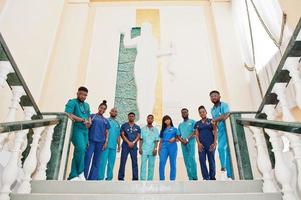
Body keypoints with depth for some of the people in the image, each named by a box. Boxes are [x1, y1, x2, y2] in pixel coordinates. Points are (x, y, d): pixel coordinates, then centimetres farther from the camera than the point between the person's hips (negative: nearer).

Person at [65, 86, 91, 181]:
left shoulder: (87, 105, 22)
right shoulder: (72, 102, 1)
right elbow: (68, 114, -13)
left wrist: (89, 122, -1)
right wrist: (82, 120, -14)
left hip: (85, 130, 7)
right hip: (76, 128, -6)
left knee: (78, 151, 4)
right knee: (80, 148, -24)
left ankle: (73, 176, 9)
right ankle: (80, 172, -13)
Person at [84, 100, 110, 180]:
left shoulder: (106, 120, 17)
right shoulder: (92, 116, 8)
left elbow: (106, 132, 16)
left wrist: (106, 142, 4)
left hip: (100, 142, 3)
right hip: (91, 140, -3)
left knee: (96, 161, 5)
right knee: (87, 158, -7)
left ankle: (93, 178, 9)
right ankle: (84, 177, 0)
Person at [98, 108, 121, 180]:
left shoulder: (117, 124, 19)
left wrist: (119, 145, 14)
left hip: (113, 146, 5)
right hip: (106, 145, -5)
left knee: (111, 162, 6)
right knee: (103, 161, -6)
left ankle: (109, 177, 12)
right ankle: (100, 177, -1)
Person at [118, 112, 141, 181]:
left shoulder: (137, 127, 14)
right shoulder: (124, 125, 9)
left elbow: (138, 136, 6)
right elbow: (122, 135, 0)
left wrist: (133, 142, -10)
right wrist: (128, 142, -10)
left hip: (134, 146, 2)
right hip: (125, 145, -2)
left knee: (135, 162, 0)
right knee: (123, 161, -4)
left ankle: (135, 178, 4)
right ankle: (121, 177, 0)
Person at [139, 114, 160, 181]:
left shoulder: (155, 130, 9)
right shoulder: (143, 129, 9)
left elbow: (156, 140, 4)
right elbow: (141, 140, 6)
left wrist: (155, 149, -8)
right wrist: (140, 148, -3)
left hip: (152, 150, 1)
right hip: (144, 150, -1)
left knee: (151, 165, 3)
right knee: (143, 165, -5)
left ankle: (150, 179, 10)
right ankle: (142, 179, -4)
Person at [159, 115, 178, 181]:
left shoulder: (174, 129, 12)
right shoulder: (163, 130, 17)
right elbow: (161, 140, 16)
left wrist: (174, 139, -12)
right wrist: (159, 149, 10)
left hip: (172, 147, -1)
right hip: (164, 147, 1)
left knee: (173, 164, 1)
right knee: (161, 163, -10)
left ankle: (172, 179, 7)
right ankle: (162, 179, -4)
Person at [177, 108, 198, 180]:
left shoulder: (192, 122, 7)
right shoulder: (180, 124, 20)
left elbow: (194, 132, -5)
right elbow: (178, 135, 14)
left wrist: (187, 139, -14)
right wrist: (182, 140, -7)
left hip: (191, 142, -4)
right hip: (183, 144, 5)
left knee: (191, 159, -14)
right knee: (186, 161, 1)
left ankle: (194, 177, -10)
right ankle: (190, 177, 4)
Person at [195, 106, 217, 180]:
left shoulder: (211, 121, 6)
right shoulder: (197, 123, 13)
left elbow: (215, 132, 1)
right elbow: (197, 134, 8)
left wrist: (214, 143, -9)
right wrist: (198, 143, -8)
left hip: (210, 144, -2)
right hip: (201, 145, 3)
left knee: (211, 160, 2)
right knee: (202, 161, -2)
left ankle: (212, 177, 14)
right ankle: (206, 178, 3)